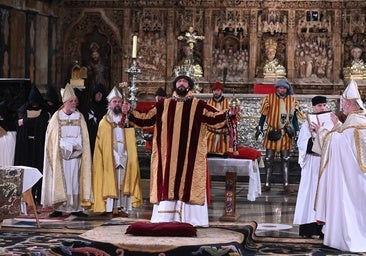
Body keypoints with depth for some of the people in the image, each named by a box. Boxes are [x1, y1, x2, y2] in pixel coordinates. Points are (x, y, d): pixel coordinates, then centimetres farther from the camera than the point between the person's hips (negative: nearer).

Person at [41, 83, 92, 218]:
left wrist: (75, 146, -12)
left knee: (75, 180, 0)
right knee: (60, 180, -5)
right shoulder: (56, 117, 1)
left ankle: (75, 207, 2)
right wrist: (69, 147, -9)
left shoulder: (79, 117, 8)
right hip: (60, 155, -2)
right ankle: (59, 208, -3)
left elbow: (82, 137, 5)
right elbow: (53, 138, -3)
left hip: (75, 156, 2)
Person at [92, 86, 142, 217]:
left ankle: (122, 208, 3)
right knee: (109, 182, -6)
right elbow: (100, 145, 4)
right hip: (109, 158, -2)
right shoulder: (104, 123, 6)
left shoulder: (127, 121, 11)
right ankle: (109, 209, -5)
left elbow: (131, 142, 8)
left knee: (124, 183, 0)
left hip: (124, 157, 2)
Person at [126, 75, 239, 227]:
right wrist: (130, 113, 3)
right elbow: (146, 118, 12)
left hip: (190, 155, -2)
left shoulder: (198, 105, 5)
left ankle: (189, 218, 0)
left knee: (188, 182, -2)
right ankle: (165, 219, 4)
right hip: (168, 155, 2)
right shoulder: (163, 105, 11)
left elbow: (215, 117, -5)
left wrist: (228, 114, -21)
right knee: (167, 183, 2)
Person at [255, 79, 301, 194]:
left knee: (285, 159, 2)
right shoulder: (269, 98, 0)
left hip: (286, 134, 1)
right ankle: (267, 184, 9)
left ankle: (286, 184, 4)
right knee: (269, 158, 2)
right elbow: (264, 114, 4)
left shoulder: (292, 100, 4)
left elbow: (294, 116, 9)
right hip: (272, 132, -1)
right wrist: (259, 128, 1)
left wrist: (296, 131, 4)